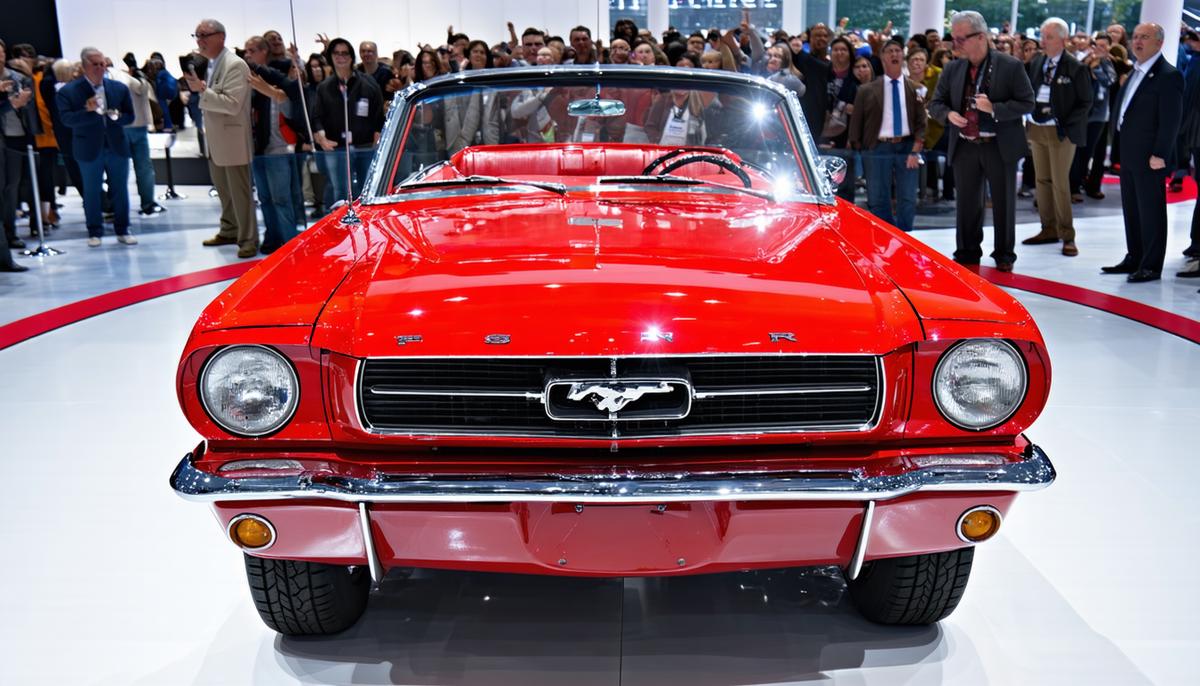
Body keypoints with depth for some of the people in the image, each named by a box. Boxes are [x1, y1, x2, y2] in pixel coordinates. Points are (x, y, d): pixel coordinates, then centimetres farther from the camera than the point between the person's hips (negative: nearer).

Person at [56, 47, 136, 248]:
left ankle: (122, 231, 18)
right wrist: (88, 110, -30)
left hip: (117, 147, 2)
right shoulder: (68, 91, -6)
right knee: (92, 192, 6)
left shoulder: (119, 88, 4)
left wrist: (116, 116, -16)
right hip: (89, 150, -2)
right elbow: (67, 119, -15)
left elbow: (130, 116, 6)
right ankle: (94, 232, 16)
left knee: (121, 190, 7)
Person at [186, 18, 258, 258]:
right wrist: (197, 89, 7)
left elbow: (232, 104, -23)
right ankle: (229, 231, 29)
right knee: (224, 191, 17)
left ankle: (248, 240, 4)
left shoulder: (235, 65, -16)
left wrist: (203, 90, -23)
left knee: (240, 193, -3)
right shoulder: (208, 64, 11)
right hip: (215, 141, 9)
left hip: (232, 141, -9)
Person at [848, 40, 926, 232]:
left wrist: (915, 151, -7)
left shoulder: (915, 89, 6)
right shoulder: (867, 90, 1)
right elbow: (856, 122, 4)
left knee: (908, 200, 3)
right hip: (878, 148, -1)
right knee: (878, 200, 2)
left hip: (907, 147, 1)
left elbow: (921, 123, 3)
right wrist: (859, 150, -2)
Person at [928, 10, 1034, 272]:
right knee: (966, 204, 9)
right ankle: (966, 254, 21)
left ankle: (1004, 256, 19)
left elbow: (1027, 103, -6)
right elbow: (935, 103, 10)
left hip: (1000, 146, -3)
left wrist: (994, 108, -20)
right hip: (964, 147, 3)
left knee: (1003, 203, 7)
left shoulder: (1010, 66, -6)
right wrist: (948, 114, -12)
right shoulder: (952, 69, 5)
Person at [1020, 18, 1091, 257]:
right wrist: (1030, 117, 0)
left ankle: (1067, 236, 3)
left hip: (1061, 132, -6)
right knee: (1042, 180, 11)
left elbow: (1086, 102, -7)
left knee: (1060, 183, -5)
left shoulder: (1075, 68, -9)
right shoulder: (1036, 63, 7)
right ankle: (1049, 229, 21)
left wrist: (1065, 124, -15)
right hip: (1037, 129, 6)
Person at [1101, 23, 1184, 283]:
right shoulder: (1136, 73, 15)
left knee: (1151, 212, -1)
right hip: (1129, 155, 8)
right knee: (1131, 210, 15)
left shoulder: (1168, 75, -11)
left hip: (1149, 157, -8)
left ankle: (1151, 266, 6)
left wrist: (1159, 154, -20)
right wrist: (1122, 148, 14)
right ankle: (1134, 259, 26)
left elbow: (1171, 120, -16)